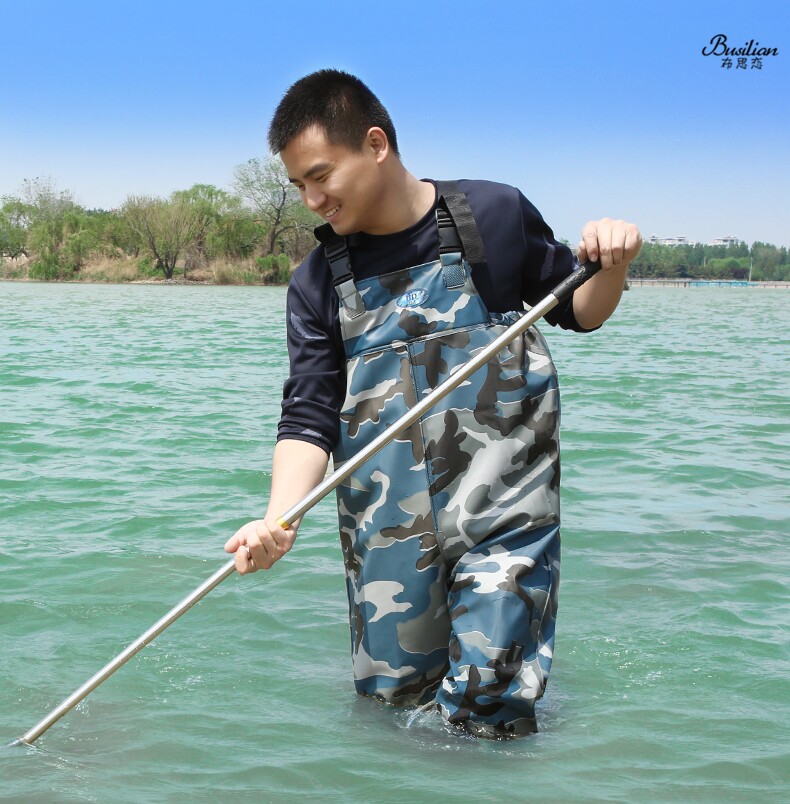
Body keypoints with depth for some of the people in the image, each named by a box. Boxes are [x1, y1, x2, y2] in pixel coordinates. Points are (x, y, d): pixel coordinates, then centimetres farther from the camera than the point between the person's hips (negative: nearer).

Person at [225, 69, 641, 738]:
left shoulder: (494, 215, 0)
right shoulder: (317, 283, 5)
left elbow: (578, 311, 12)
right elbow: (309, 416, -1)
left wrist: (612, 267, -11)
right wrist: (280, 519, -18)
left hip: (501, 511, -3)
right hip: (385, 525, 3)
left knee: (487, 706, -10)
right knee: (391, 694, 8)